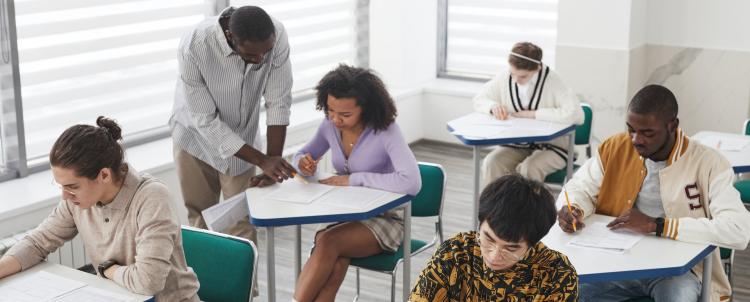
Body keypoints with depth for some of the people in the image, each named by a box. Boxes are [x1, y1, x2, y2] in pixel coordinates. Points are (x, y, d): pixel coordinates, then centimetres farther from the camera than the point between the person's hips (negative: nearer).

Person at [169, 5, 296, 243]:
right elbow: (206, 122, -28)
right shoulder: (193, 47, -34)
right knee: (200, 221, 9)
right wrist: (262, 161, -30)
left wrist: (273, 162, -21)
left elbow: (278, 103, -17)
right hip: (197, 135, -1)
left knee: (242, 223, -1)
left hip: (242, 139, 2)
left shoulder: (276, 36, -27)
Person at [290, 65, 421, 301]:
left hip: (384, 219, -4)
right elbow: (302, 155, 14)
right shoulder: (329, 126, -3)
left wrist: (355, 178, -29)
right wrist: (303, 163, -13)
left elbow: (412, 183, -33)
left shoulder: (386, 132, -20)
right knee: (334, 267, -30)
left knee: (328, 242, -33)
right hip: (342, 213, 4)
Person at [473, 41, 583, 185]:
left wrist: (533, 113, -24)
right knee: (490, 164, -25)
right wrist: (493, 106, -16)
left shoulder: (552, 81, -17)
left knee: (528, 168, -34)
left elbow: (576, 114, -29)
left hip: (551, 146, -4)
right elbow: (479, 99, 10)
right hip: (515, 146, 4)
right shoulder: (503, 78, -4)